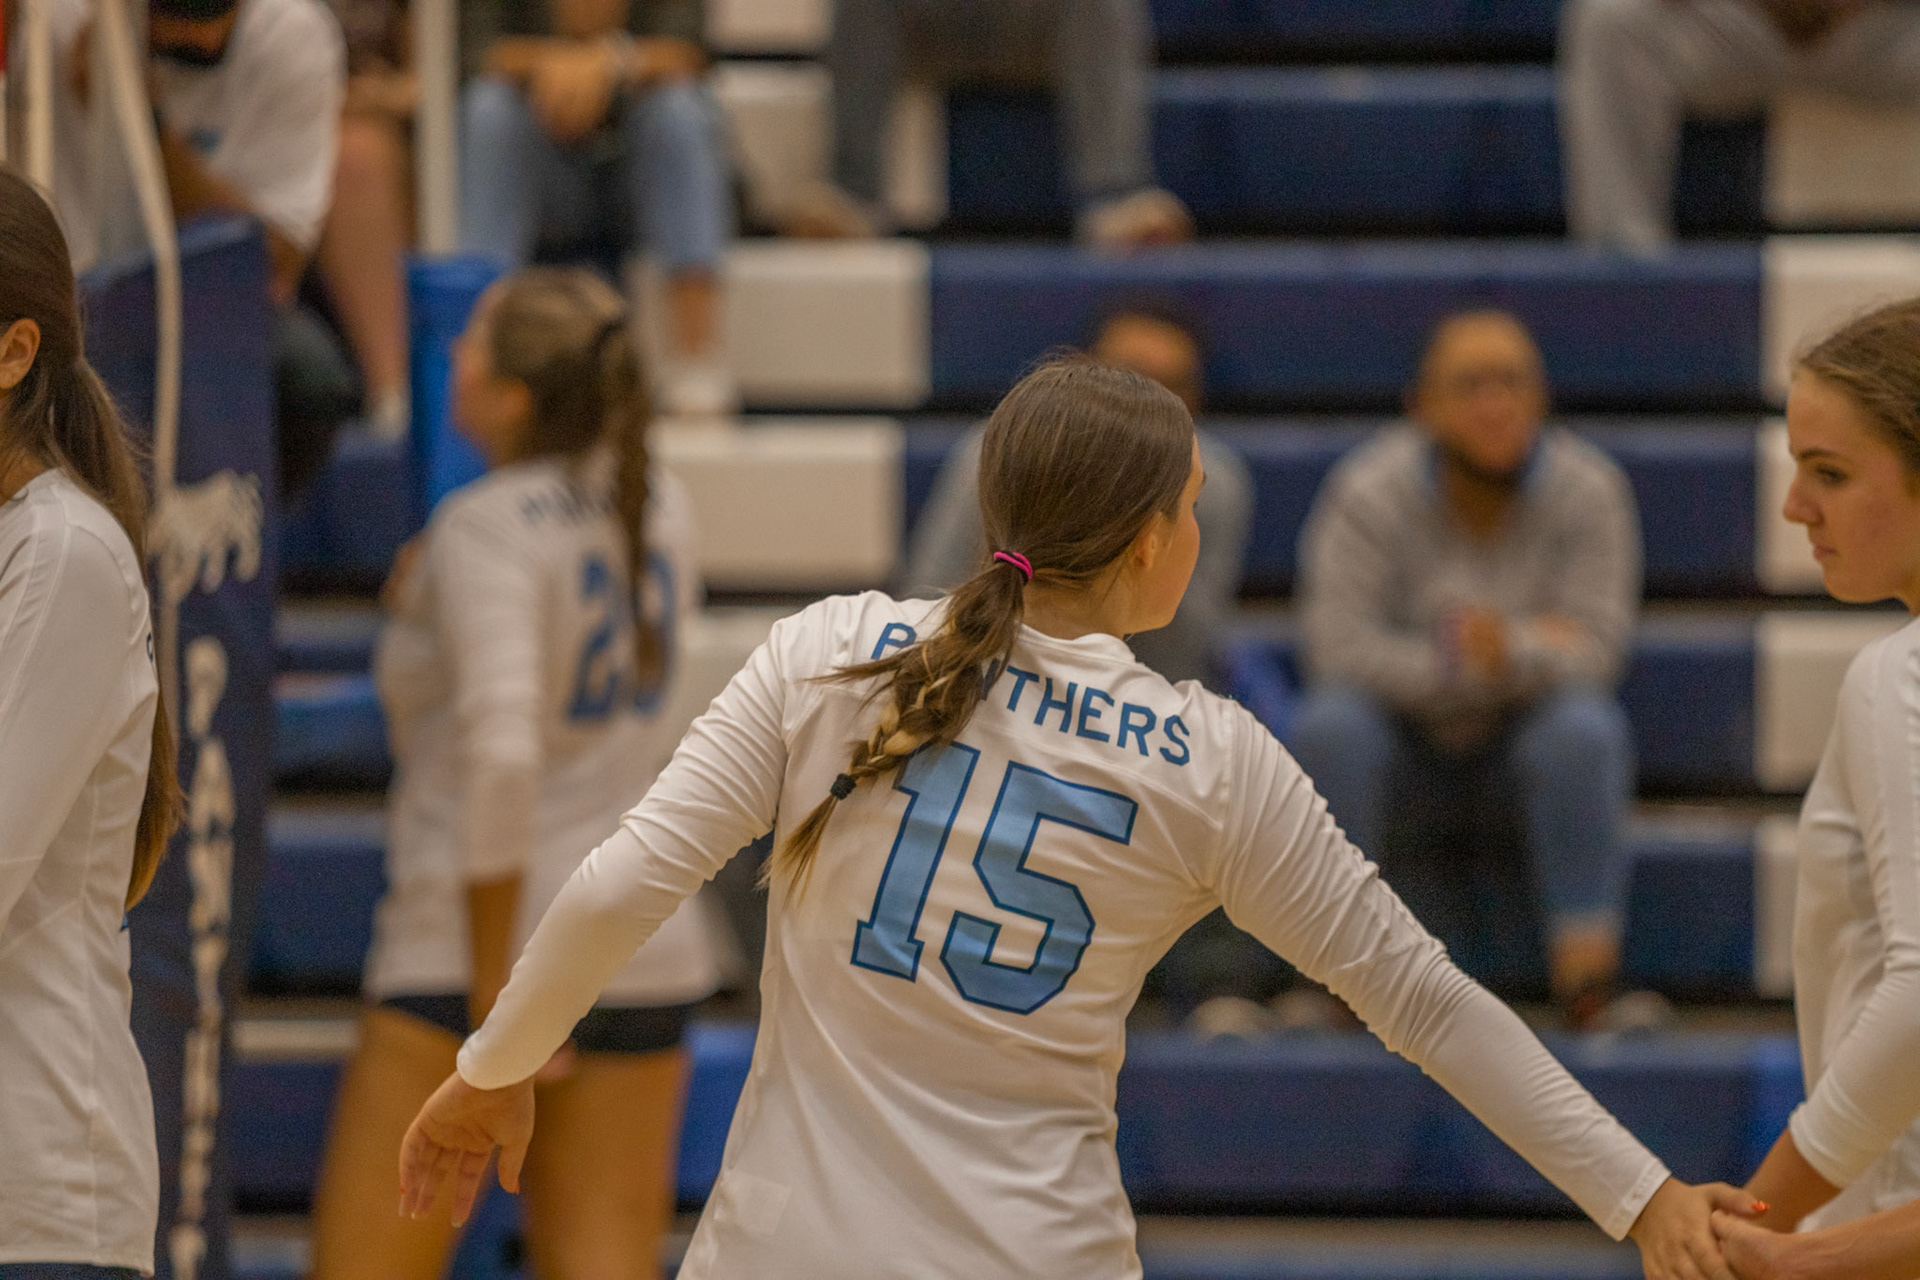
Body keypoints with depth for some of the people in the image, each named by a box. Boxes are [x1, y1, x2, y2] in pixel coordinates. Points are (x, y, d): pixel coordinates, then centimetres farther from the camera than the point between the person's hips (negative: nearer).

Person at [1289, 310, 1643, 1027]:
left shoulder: (1589, 491, -10)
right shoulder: (1369, 493, -14)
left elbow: (1593, 650, -17)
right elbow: (1337, 645, -22)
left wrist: (1512, 652, -38)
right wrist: (1461, 665, -27)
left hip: (1523, 746, 0)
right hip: (1408, 745, 0)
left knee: (1583, 728, -32)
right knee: (1329, 724, -32)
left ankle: (1584, 956, -27)